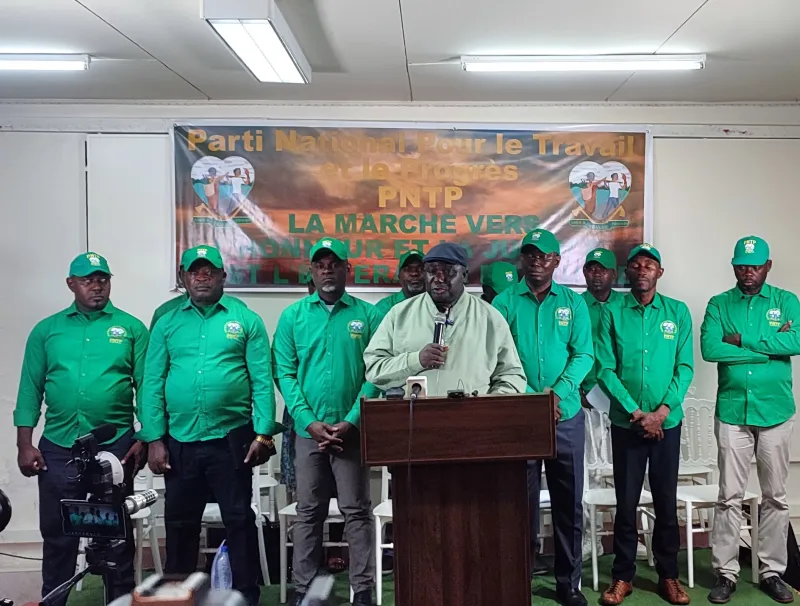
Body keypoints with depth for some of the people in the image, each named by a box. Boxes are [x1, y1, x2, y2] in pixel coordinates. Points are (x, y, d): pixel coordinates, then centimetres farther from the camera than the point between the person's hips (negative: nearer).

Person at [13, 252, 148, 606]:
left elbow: (147, 387, -1)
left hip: (116, 445, -1)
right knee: (56, 534, 11)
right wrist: (25, 444, 0)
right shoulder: (46, 330, 6)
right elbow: (31, 389, 5)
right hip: (58, 447, 1)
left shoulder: (131, 328, 1)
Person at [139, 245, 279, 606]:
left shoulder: (246, 320, 1)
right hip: (179, 441, 2)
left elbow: (262, 381, -3)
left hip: (231, 440, -2)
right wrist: (154, 439, -3)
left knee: (239, 520, 8)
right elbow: (152, 384, 3)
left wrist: (264, 432, -10)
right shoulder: (167, 324, 7)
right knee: (180, 522, 15)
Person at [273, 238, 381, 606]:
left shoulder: (368, 315, 1)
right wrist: (310, 422, -11)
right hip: (308, 430, 1)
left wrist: (351, 422, -12)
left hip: (352, 430, -1)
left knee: (357, 511, 5)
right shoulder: (292, 316, 4)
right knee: (308, 513, 11)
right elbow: (284, 373, -1)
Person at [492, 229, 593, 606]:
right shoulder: (504, 302, 0)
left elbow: (583, 355, -2)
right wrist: (532, 398, -17)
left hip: (567, 416, 1)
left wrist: (559, 392, -18)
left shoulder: (573, 302, 5)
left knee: (569, 503, 9)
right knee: (522, 501, 8)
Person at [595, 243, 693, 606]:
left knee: (666, 501, 9)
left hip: (668, 422, 1)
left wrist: (662, 411, -13)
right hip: (626, 422, -1)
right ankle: (622, 577, 19)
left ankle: (668, 576, 24)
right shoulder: (612, 313, -1)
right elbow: (605, 370, -6)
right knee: (626, 502, 6)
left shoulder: (678, 312, 2)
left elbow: (685, 367, -2)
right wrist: (636, 413, -13)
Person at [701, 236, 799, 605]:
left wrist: (743, 340, -15)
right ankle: (725, 573, 13)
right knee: (729, 497, 3)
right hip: (732, 412, -1)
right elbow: (709, 349, -15)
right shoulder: (719, 305, 2)